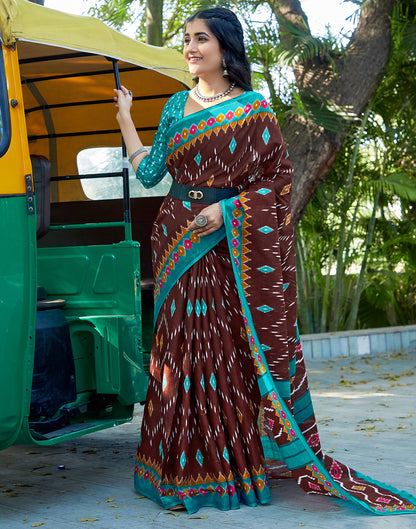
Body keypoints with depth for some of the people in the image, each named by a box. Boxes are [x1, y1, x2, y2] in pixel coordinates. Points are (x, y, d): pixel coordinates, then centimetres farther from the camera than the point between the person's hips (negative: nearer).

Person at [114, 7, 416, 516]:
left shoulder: (253, 108, 0)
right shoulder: (177, 106, 12)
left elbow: (279, 177, -3)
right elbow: (149, 173, 11)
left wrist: (227, 209, -13)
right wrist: (124, 115, 13)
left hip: (230, 245, -3)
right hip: (177, 243, 4)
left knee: (230, 346, -3)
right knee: (182, 344, 2)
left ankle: (236, 461, 6)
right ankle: (185, 467, 10)